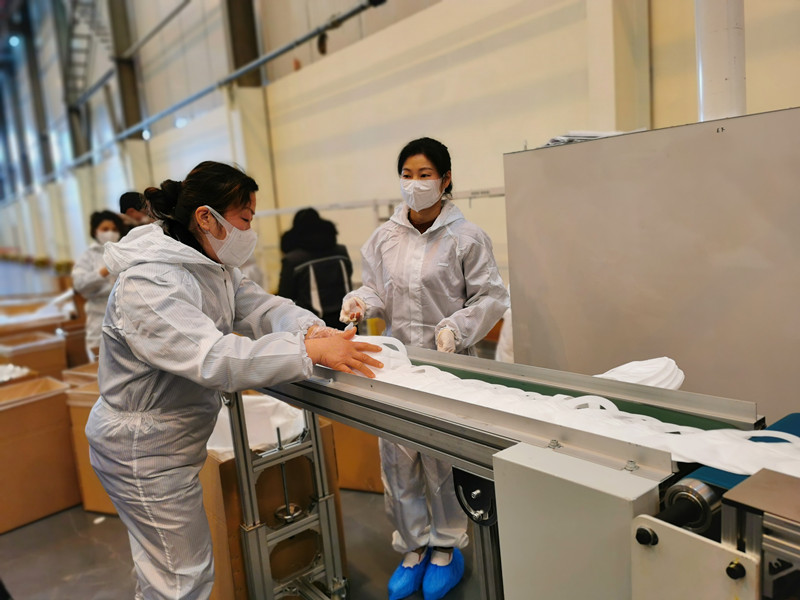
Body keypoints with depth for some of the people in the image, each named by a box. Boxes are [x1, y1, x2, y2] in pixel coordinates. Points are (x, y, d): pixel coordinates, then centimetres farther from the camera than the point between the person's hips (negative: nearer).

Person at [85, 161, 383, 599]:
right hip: (143, 452, -9)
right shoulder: (149, 283, -28)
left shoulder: (214, 265, 3)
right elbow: (211, 357, -39)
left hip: (168, 442, 9)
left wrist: (311, 328, -24)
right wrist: (310, 351, -41)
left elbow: (260, 306, -2)